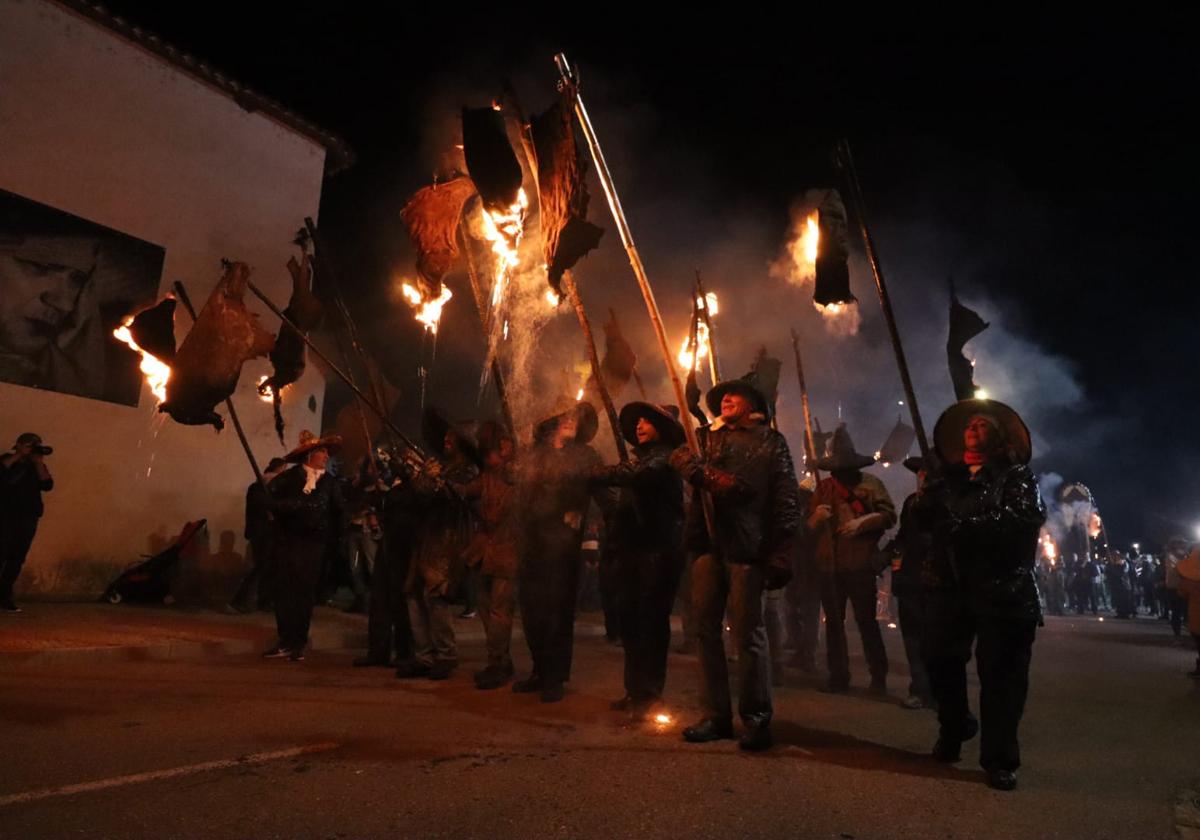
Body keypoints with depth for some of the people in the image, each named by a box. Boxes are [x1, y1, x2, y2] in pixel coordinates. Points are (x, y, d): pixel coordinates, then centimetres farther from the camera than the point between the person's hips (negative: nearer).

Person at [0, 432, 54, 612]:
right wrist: (19, 455, -15)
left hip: (28, 518, 4)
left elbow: (47, 486, -3)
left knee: (17, 559, 3)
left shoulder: (36, 466, 13)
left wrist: (39, 463, -7)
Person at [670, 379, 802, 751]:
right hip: (709, 543, 4)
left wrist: (782, 557, -7)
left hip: (747, 547, -4)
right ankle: (715, 715, 16)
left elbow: (787, 502, 0)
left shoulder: (770, 441, 8)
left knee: (748, 633, -2)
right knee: (707, 629, 5)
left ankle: (757, 719, 12)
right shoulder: (706, 437, 20)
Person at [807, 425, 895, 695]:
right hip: (829, 565, 4)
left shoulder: (870, 483, 2)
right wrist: (817, 517, -9)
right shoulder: (823, 486, 13)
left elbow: (889, 515, -5)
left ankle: (879, 677, 13)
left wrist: (862, 522, -18)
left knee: (866, 621, 0)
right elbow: (810, 526, 13)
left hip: (860, 564, -4)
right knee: (833, 622, 8)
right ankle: (838, 677, 17)